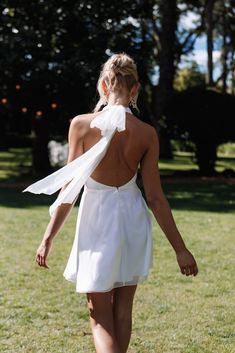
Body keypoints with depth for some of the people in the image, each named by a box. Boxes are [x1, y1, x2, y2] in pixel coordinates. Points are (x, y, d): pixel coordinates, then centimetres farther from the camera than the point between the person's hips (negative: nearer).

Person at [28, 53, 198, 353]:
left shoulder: (82, 124, -11)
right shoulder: (147, 134, -6)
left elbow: (70, 189, -9)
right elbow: (155, 197, -5)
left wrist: (48, 238, 0)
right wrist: (180, 248, 2)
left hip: (97, 221, -3)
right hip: (133, 219, 3)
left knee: (100, 316, 5)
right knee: (123, 309, 18)